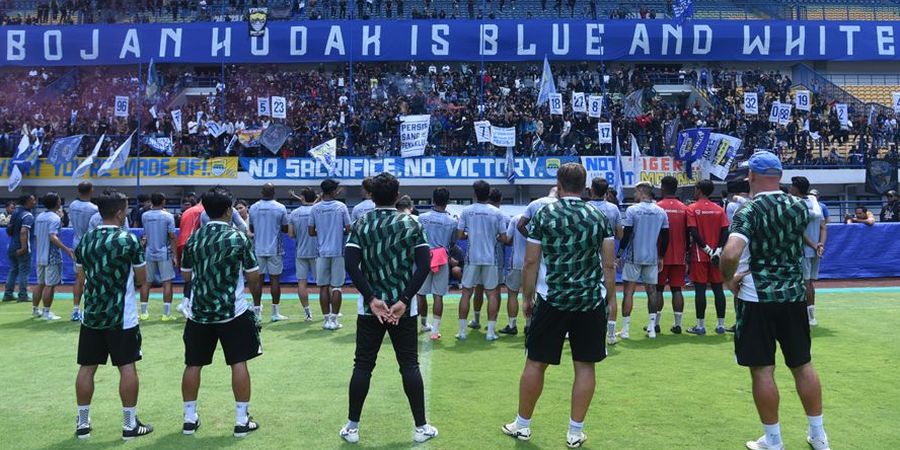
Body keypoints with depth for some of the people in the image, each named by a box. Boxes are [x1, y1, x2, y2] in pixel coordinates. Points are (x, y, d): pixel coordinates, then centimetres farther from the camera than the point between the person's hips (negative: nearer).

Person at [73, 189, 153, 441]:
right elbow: (142, 279, -4)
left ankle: (83, 424, 20)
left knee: (86, 368, 11)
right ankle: (130, 424, 8)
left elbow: (81, 279, 14)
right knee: (127, 367, 2)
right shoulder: (129, 240, -11)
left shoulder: (84, 240, 4)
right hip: (122, 317, -5)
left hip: (91, 315, 5)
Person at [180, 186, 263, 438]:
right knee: (239, 363, 4)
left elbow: (186, 276, 13)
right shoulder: (238, 238, -8)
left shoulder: (193, 239, 3)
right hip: (233, 312, -4)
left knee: (193, 364, 13)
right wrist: (256, 299, 13)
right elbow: (253, 277, -5)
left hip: (198, 312, 4)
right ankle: (242, 421, 8)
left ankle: (190, 419, 22)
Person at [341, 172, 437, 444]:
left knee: (362, 366, 9)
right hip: (403, 307, 0)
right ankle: (421, 427, 14)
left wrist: (372, 298, -9)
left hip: (370, 307, 1)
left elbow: (351, 265, -8)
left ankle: (352, 427, 16)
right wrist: (404, 300, -10)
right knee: (409, 366, 7)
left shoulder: (360, 224, 1)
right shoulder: (411, 224, 0)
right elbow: (424, 265, -8)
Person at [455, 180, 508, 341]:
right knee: (492, 293, 8)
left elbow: (459, 235, -2)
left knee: (466, 293, 8)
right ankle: (490, 332, 6)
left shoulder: (466, 211, -2)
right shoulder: (497, 212, -3)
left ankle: (462, 331, 9)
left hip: (472, 257, 0)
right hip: (490, 258, 0)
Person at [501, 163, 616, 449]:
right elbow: (609, 265, 3)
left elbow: (531, 262, -2)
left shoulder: (544, 215, -1)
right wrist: (608, 299, 12)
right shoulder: (599, 217, 4)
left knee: (536, 362, 9)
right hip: (591, 301, 2)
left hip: (551, 300, -1)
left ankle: (522, 425, 21)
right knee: (585, 365, 8)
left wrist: (527, 297, 8)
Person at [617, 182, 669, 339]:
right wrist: (661, 257, 16)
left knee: (628, 291, 2)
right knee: (651, 290, 10)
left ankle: (625, 329, 3)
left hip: (633, 257, -3)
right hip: (652, 257, 3)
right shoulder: (661, 212, 4)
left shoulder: (632, 210, -7)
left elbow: (626, 234, -9)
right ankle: (652, 327, 10)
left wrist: (620, 253, 1)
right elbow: (665, 237, 7)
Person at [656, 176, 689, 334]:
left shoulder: (657, 207, -7)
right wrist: (687, 254, 14)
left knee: (658, 289, 5)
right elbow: (687, 234, 5)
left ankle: (656, 323, 7)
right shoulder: (684, 208, 4)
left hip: (661, 256, -3)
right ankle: (677, 324, 6)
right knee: (677, 289, 6)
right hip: (679, 256, 3)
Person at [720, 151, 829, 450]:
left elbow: (730, 254, -28)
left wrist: (729, 278, -11)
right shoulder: (799, 207, 3)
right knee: (803, 365, 16)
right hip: (795, 295, 6)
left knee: (762, 370, 4)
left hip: (757, 299, -5)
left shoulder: (749, 210, -14)